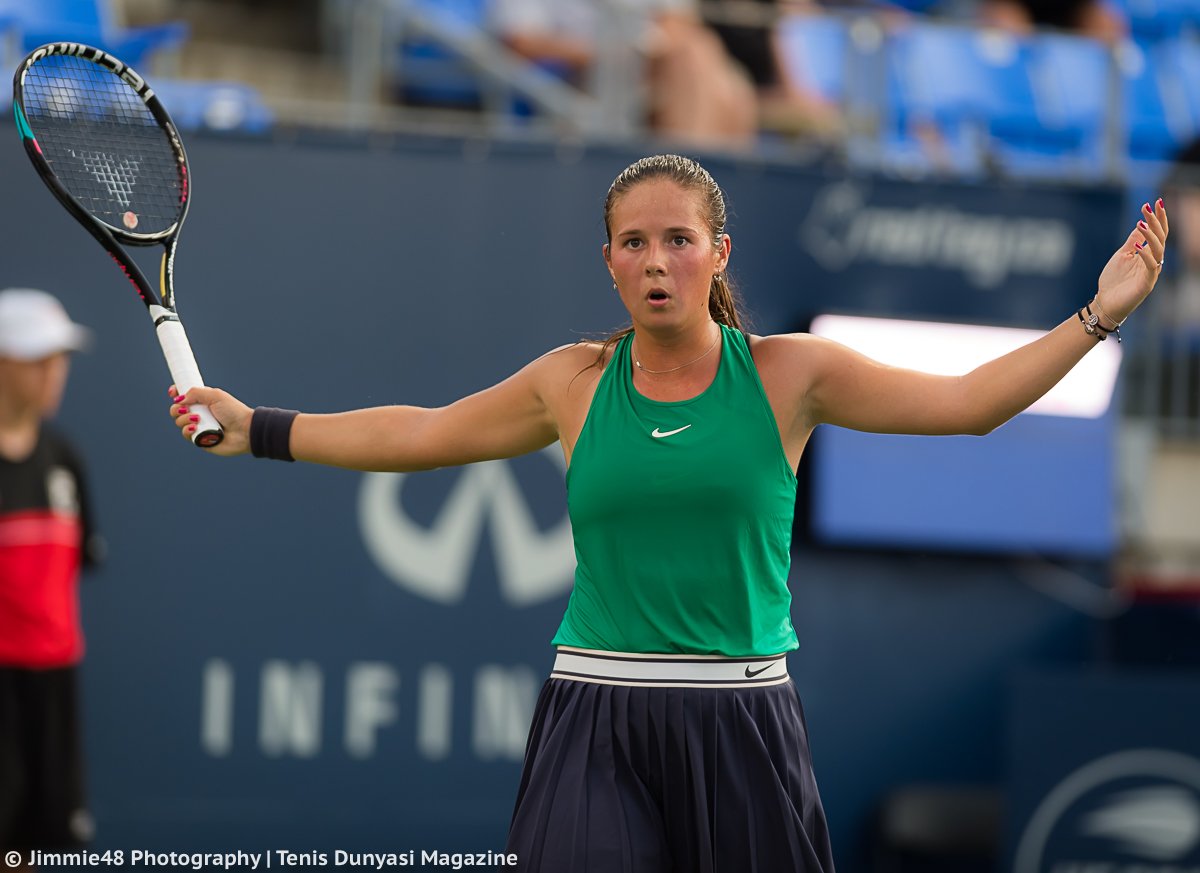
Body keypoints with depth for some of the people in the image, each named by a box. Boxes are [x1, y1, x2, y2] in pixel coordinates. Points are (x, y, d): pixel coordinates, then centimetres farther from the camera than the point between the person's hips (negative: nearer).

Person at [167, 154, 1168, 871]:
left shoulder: (787, 374, 3)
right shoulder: (574, 384, 8)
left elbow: (964, 401, 2)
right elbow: (415, 433, 18)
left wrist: (1098, 314, -5)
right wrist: (256, 428, 19)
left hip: (739, 723, 0)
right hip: (596, 723, 1)